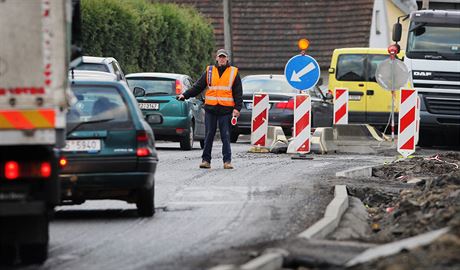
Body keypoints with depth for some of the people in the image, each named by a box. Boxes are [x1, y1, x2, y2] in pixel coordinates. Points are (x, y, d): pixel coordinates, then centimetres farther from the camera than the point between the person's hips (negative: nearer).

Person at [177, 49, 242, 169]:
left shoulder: (233, 73, 7)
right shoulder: (209, 72, 11)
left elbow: (238, 93, 6)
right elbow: (197, 87, 12)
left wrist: (237, 108, -4)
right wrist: (185, 95, 3)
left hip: (226, 110, -2)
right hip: (210, 109, 2)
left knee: (225, 136, -2)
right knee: (209, 136, 2)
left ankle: (227, 161, 1)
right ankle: (206, 160, 5)